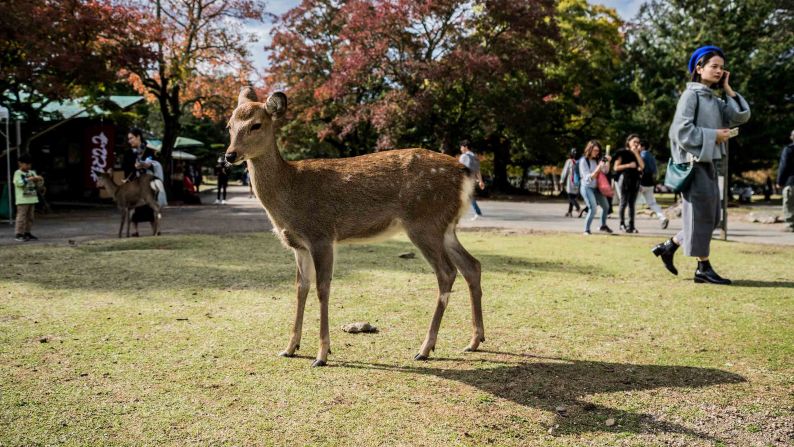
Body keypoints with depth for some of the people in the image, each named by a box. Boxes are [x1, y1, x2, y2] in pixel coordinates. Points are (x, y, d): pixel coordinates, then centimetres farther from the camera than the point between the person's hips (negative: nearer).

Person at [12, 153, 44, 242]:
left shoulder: (32, 173, 13)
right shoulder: (18, 173, -3)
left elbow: (39, 185, 12)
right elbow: (19, 183, -19)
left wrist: (40, 180, -9)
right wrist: (30, 179, -23)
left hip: (32, 199, 6)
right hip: (22, 200, -6)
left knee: (30, 217, 10)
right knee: (21, 216, -7)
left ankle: (27, 233, 17)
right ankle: (18, 234, -5)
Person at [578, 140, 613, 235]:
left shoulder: (597, 160, 5)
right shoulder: (583, 161, -13)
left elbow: (605, 171, 10)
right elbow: (588, 178, -18)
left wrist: (608, 162, -6)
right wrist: (598, 168, -28)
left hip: (596, 188, 7)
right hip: (587, 188, -7)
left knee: (606, 206, 17)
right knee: (593, 209, -21)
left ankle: (603, 225, 39)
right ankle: (586, 230, -6)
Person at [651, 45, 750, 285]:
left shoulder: (715, 100, 17)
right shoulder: (691, 94, -8)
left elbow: (742, 116, 9)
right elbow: (682, 130, -17)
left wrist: (727, 89, 7)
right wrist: (714, 135, -14)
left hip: (709, 164, 9)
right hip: (695, 162, -9)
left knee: (712, 217, 11)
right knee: (701, 216, -4)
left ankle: (668, 247, 20)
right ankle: (703, 268, 4)